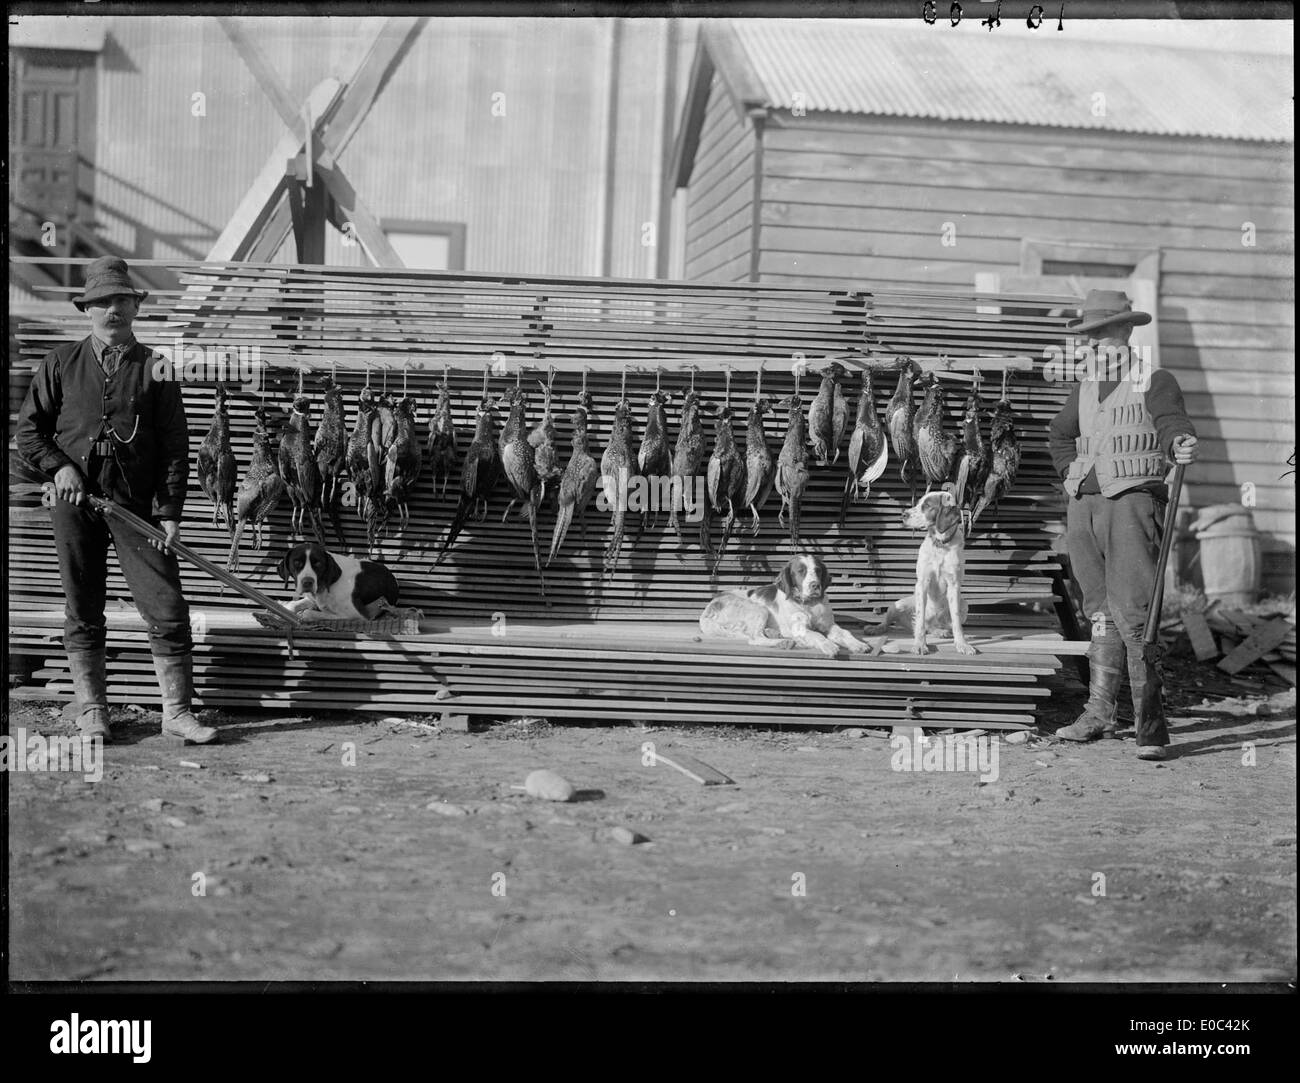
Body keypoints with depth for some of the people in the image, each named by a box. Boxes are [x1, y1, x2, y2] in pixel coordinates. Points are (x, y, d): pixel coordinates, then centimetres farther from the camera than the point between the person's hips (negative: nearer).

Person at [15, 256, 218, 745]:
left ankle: (177, 710, 4)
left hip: (137, 504, -1)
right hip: (75, 502, 1)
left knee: (167, 609, -5)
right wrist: (59, 465, -6)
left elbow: (176, 447, 4)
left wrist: (169, 511, -4)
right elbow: (28, 429, 12)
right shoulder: (61, 363, 9)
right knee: (82, 612, 7)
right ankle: (91, 711, 18)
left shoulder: (155, 369, 6)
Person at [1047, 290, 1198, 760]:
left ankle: (1150, 726, -14)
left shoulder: (1156, 382, 0)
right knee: (1101, 612, 12)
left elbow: (1172, 423, -17)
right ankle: (1100, 712, 20)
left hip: (1132, 502, -6)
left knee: (1132, 613, -15)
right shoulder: (1085, 388, 17)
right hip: (1084, 509, 6)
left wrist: (1181, 445, -40)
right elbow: (1059, 435, 32)